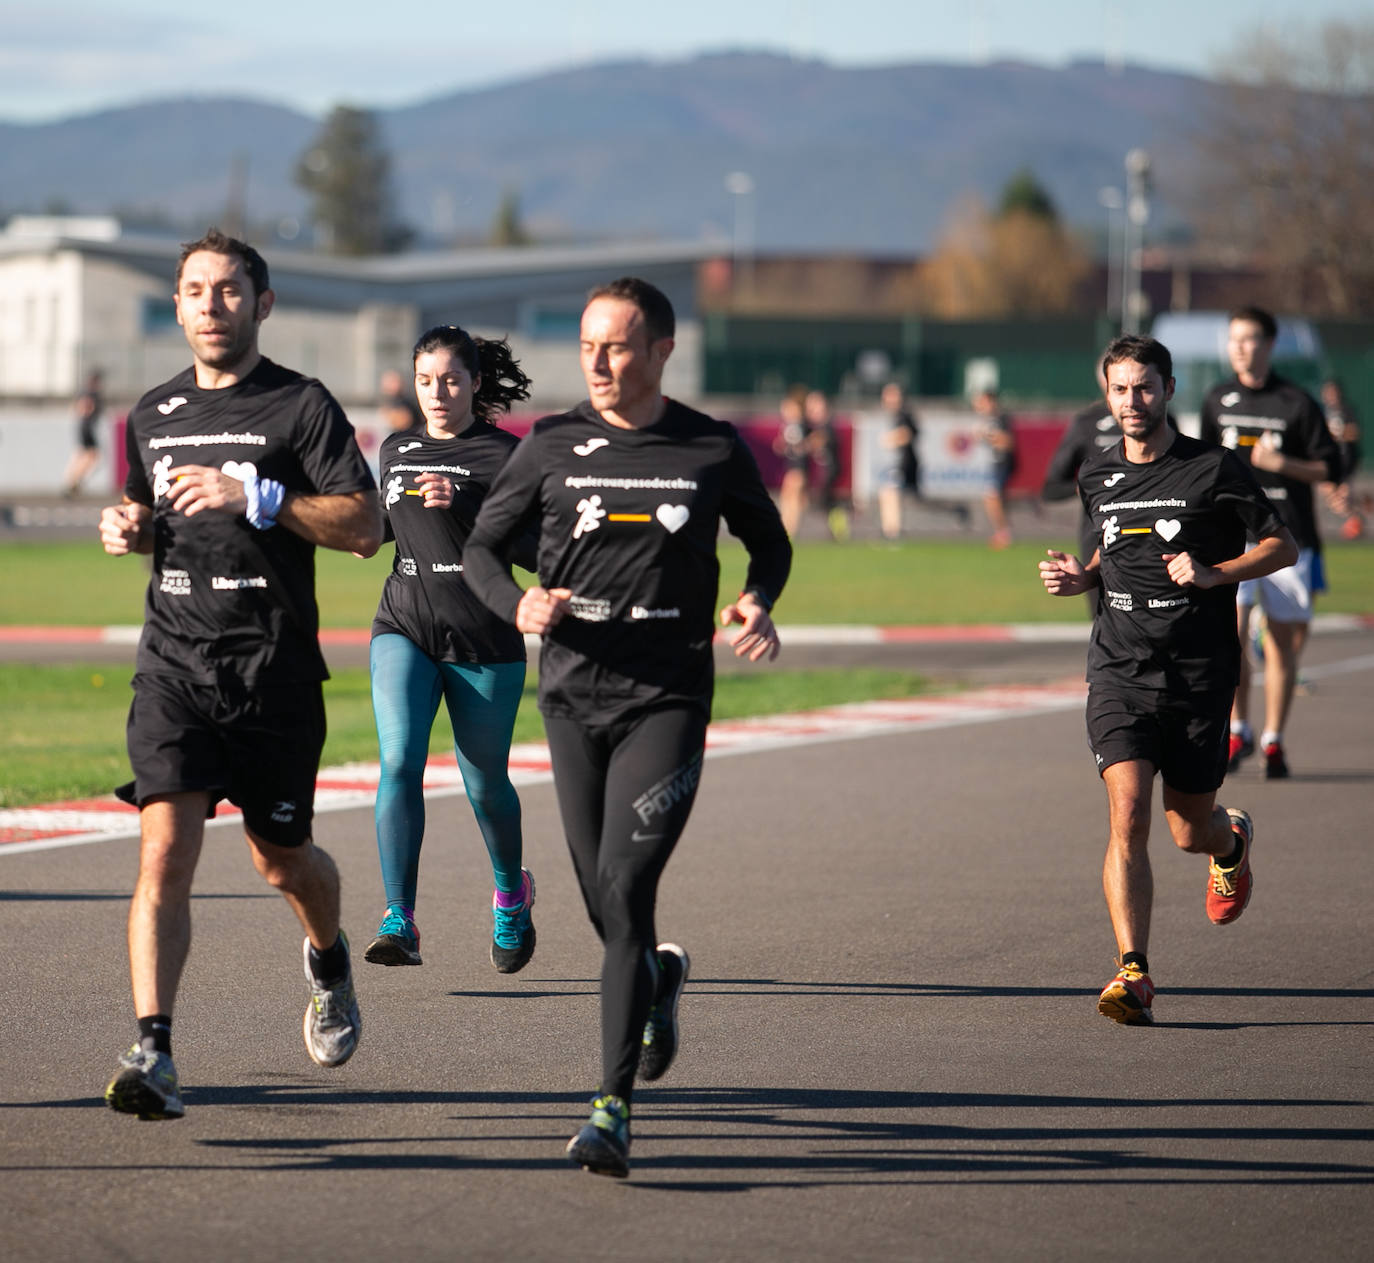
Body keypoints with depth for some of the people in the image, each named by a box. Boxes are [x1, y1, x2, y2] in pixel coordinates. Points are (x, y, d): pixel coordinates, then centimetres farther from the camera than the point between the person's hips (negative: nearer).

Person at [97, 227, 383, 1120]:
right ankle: (154, 1056, -20)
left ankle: (330, 960, 46)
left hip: (275, 669, -2)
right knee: (166, 854, -14)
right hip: (174, 662, 2)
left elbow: (365, 527, -9)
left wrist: (255, 497, -18)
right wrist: (132, 528, 5)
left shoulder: (302, 406, -2)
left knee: (280, 860, 11)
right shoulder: (154, 414, 13)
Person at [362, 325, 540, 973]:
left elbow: (537, 553, -12)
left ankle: (511, 894, 39)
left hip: (484, 641, -3)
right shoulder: (397, 450, 11)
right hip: (404, 628, 3)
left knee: (485, 782, 9)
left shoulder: (505, 456, -5)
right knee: (399, 761, -18)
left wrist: (461, 505, -23)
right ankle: (400, 925, -21)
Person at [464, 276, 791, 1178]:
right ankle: (659, 977, 47)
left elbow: (770, 540, 17)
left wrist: (758, 603, -4)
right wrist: (518, 604, -9)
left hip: (667, 702, -3)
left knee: (624, 888, -16)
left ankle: (614, 1109, -16)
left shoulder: (716, 452, 1)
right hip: (573, 698, 3)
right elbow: (482, 545, 12)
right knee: (604, 905, 9)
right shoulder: (552, 448, 4)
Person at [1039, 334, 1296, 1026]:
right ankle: (1133, 973, -19)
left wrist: (1214, 574, -13)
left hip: (1198, 673, -2)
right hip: (1119, 666, 2)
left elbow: (1282, 546, 2)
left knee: (1191, 832, 8)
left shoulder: (1215, 470, -4)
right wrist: (1081, 576, 7)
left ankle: (1232, 841, 47)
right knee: (1127, 817, -16)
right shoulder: (1095, 476, 10)